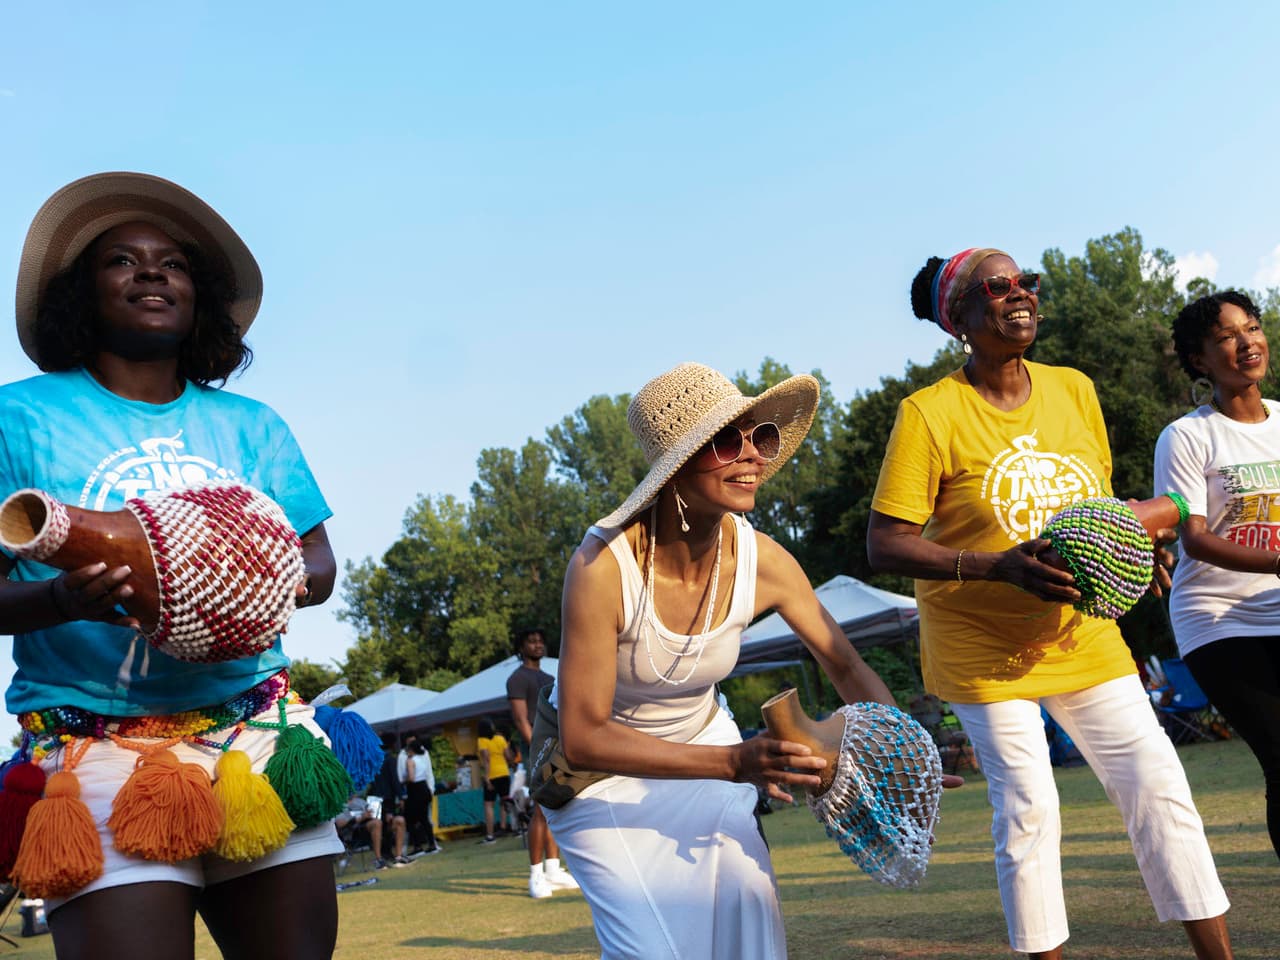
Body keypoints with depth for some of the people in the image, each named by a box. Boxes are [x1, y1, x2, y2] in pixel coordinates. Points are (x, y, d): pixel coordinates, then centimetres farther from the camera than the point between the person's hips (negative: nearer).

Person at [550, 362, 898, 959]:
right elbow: (582, 738, -32)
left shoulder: (763, 562, -19)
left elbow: (847, 668, -4)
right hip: (600, 765, -4)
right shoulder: (604, 565, -33)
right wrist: (735, 763, -40)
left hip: (703, 743, 4)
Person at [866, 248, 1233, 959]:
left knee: (1160, 787, 2)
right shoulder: (930, 413, -14)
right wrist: (999, 566, -27)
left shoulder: (1074, 389, 3)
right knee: (1027, 808, -4)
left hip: (1079, 634, 5)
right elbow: (885, 546, -16)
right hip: (982, 646, -5)